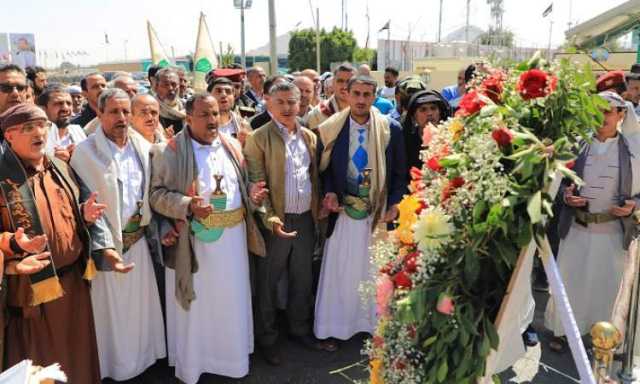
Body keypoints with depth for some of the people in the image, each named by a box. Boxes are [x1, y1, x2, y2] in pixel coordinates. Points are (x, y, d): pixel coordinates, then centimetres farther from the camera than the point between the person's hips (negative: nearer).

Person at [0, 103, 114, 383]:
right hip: (31, 288, -5)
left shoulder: (61, 169, 7)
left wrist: (85, 214, -5)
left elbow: (79, 210, 16)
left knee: (76, 354, 19)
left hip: (74, 280, 5)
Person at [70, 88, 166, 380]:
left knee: (139, 302, 16)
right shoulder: (85, 152, -11)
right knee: (111, 307, 9)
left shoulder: (143, 147, 3)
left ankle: (141, 353, 35)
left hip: (137, 239, 4)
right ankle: (113, 362, 29)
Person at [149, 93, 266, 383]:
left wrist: (251, 194, -4)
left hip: (233, 235, 5)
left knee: (232, 302, 15)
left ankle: (232, 358, 36)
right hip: (194, 239, -4)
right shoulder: (168, 151, -8)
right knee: (196, 306, 8)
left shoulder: (232, 146, 7)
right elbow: (157, 193, -9)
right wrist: (187, 206, -24)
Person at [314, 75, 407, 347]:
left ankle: (372, 323, 27)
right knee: (340, 271, 6)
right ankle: (335, 326, 20)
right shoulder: (330, 128, -2)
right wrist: (329, 193, -9)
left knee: (374, 271, 10)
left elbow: (399, 172, 2)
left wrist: (394, 204, -6)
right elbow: (324, 168, 7)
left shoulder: (391, 129, -2)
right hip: (342, 209, 0)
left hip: (379, 211, 0)